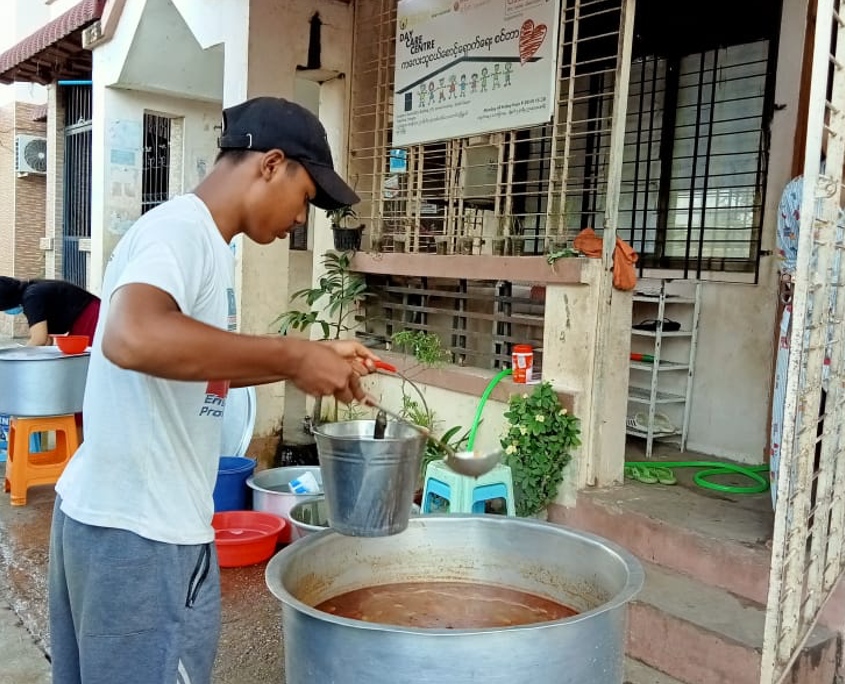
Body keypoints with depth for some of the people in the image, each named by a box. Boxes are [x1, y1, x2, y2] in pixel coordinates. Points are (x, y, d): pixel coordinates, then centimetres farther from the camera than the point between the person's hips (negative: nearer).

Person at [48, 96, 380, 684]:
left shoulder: (191, 235, 12)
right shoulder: (181, 229, -18)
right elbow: (133, 337, -39)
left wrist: (310, 358, 13)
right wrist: (291, 355, -30)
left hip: (104, 513, 10)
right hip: (144, 533, -10)